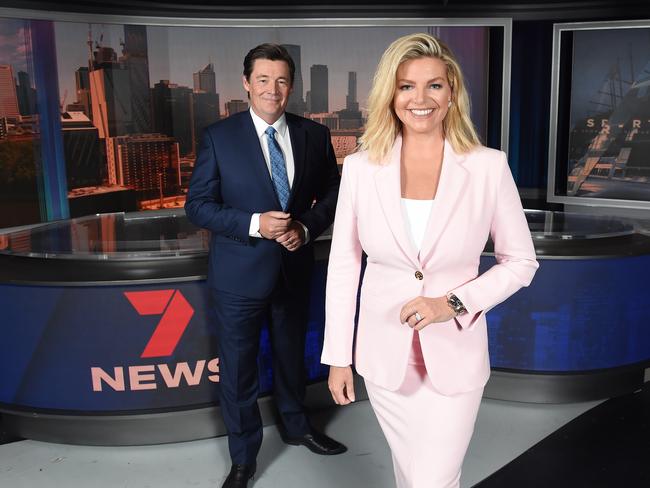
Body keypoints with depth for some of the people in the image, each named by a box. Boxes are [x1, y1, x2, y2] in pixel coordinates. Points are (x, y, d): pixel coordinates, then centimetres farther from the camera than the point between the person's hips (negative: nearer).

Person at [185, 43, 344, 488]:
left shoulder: (315, 135, -1)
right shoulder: (220, 136, -9)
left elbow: (331, 194, 6)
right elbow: (198, 205, -9)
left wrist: (306, 227, -13)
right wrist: (255, 224, -22)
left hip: (295, 267, 3)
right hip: (239, 273, -3)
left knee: (292, 355, 23)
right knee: (238, 368, 8)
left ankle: (296, 426, 49)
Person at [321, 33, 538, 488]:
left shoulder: (489, 166, -11)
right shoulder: (361, 167, -7)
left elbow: (521, 261, -2)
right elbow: (343, 266, -1)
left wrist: (454, 304, -17)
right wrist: (338, 356, 2)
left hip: (455, 356, -2)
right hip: (384, 354, 2)